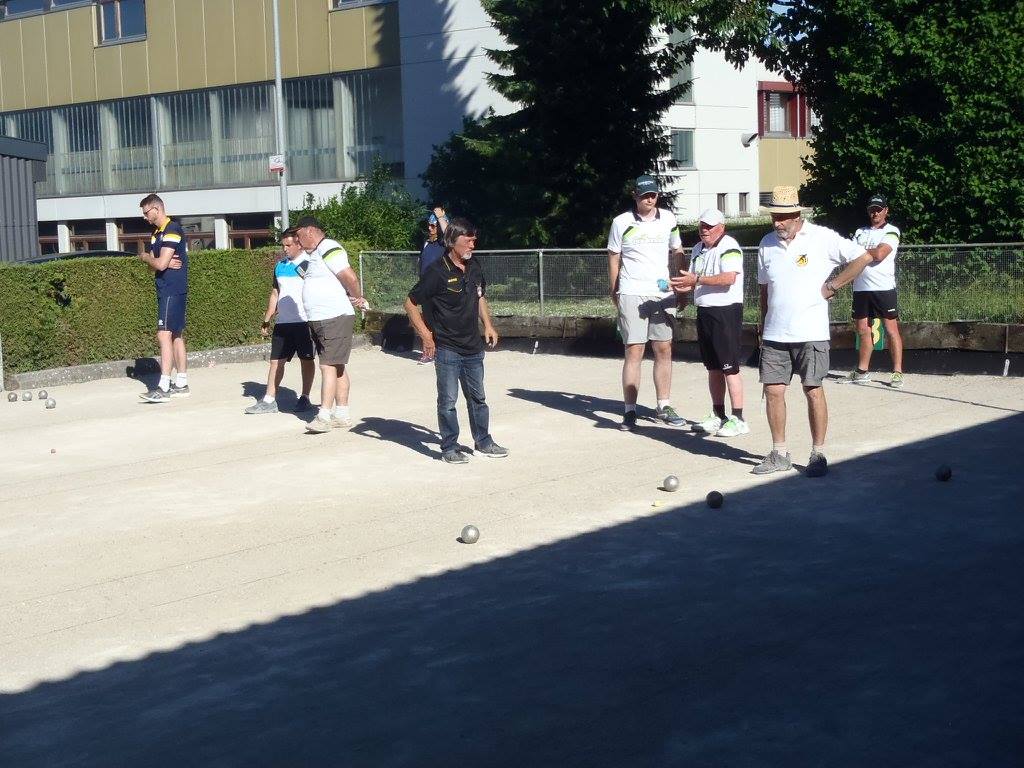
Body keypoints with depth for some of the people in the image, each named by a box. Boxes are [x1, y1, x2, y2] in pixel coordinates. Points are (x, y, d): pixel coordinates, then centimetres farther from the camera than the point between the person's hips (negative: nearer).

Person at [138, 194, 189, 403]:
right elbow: (153, 267, 14)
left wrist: (145, 257, 0)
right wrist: (165, 264, -8)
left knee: (164, 335, -15)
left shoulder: (172, 230, -14)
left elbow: (160, 263, -20)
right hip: (165, 291, 10)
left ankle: (163, 387, -18)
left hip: (173, 291, -10)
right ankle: (181, 384, 16)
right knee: (176, 336, 11)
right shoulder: (156, 233, 17)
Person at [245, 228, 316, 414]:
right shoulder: (280, 265, 13)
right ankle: (269, 400, 6)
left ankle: (305, 398, 15)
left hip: (305, 321, -6)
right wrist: (266, 320, 17)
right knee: (276, 360, 4)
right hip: (283, 322, 6)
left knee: (306, 359, 5)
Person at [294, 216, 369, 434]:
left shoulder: (328, 248, -13)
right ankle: (342, 415, 17)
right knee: (338, 367, 12)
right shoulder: (314, 254, 18)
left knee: (329, 366, -12)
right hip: (319, 319, 10)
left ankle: (324, 416, -15)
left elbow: (350, 278, -21)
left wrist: (356, 297, -4)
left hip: (335, 318, -10)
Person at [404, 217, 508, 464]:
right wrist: (426, 335, -13)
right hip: (446, 349, -6)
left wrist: (488, 325, 14)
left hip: (473, 346, 6)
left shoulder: (474, 267, 5)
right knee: (448, 400, 1)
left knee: (477, 397, 15)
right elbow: (411, 304, -10)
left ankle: (483, 442, 27)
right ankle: (450, 448, 11)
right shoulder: (438, 272, -15)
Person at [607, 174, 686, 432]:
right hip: (632, 294, -3)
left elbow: (676, 254, 18)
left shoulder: (668, 219, 9)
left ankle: (664, 406, 16)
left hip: (663, 294, 4)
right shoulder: (622, 223, 0)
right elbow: (614, 259, 6)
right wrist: (614, 294, 6)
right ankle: (629, 412, -3)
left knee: (664, 350, 6)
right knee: (634, 352, -6)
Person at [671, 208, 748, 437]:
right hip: (704, 312, 8)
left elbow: (729, 278, -23)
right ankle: (718, 416, 21)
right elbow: (694, 279, 22)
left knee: (729, 367, -8)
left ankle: (738, 419, -5)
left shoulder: (729, 246, -10)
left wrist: (697, 279, -23)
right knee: (713, 367, 13)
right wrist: (682, 285, -1)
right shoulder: (698, 249, 17)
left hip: (726, 312, -8)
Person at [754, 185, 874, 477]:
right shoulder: (767, 243, 9)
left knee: (813, 390, -2)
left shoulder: (821, 238, -6)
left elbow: (862, 258, -5)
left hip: (811, 333, -4)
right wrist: (762, 327, 16)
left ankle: (818, 455, 7)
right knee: (773, 391, 3)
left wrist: (832, 285, -6)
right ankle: (779, 454, 13)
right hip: (774, 334, 4)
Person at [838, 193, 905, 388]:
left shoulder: (891, 231, 0)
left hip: (883, 288, -5)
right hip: (861, 289, 6)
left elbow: (879, 254, -14)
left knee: (891, 329, -5)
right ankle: (861, 372, 17)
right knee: (863, 330, 9)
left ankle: (897, 373, -2)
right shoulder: (860, 232, 19)